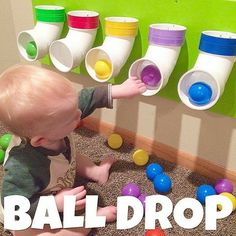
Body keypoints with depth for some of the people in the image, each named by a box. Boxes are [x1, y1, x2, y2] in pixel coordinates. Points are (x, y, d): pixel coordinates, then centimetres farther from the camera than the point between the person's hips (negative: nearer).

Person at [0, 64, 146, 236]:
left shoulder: (47, 120, -30)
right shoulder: (22, 169, -46)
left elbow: (85, 99, -18)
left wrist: (119, 90, -17)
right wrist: (56, 204, -41)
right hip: (30, 214, -6)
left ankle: (96, 171, 39)